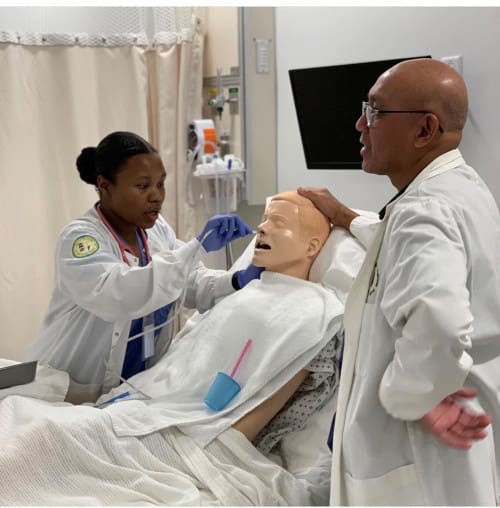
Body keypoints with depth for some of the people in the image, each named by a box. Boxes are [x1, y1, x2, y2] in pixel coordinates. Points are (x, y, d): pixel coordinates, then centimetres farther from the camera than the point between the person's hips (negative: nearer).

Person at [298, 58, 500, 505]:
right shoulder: (461, 188, 8)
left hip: (423, 459, -10)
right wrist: (344, 219, 35)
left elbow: (439, 326, -43)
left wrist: (407, 398, -26)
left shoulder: (423, 212, -25)